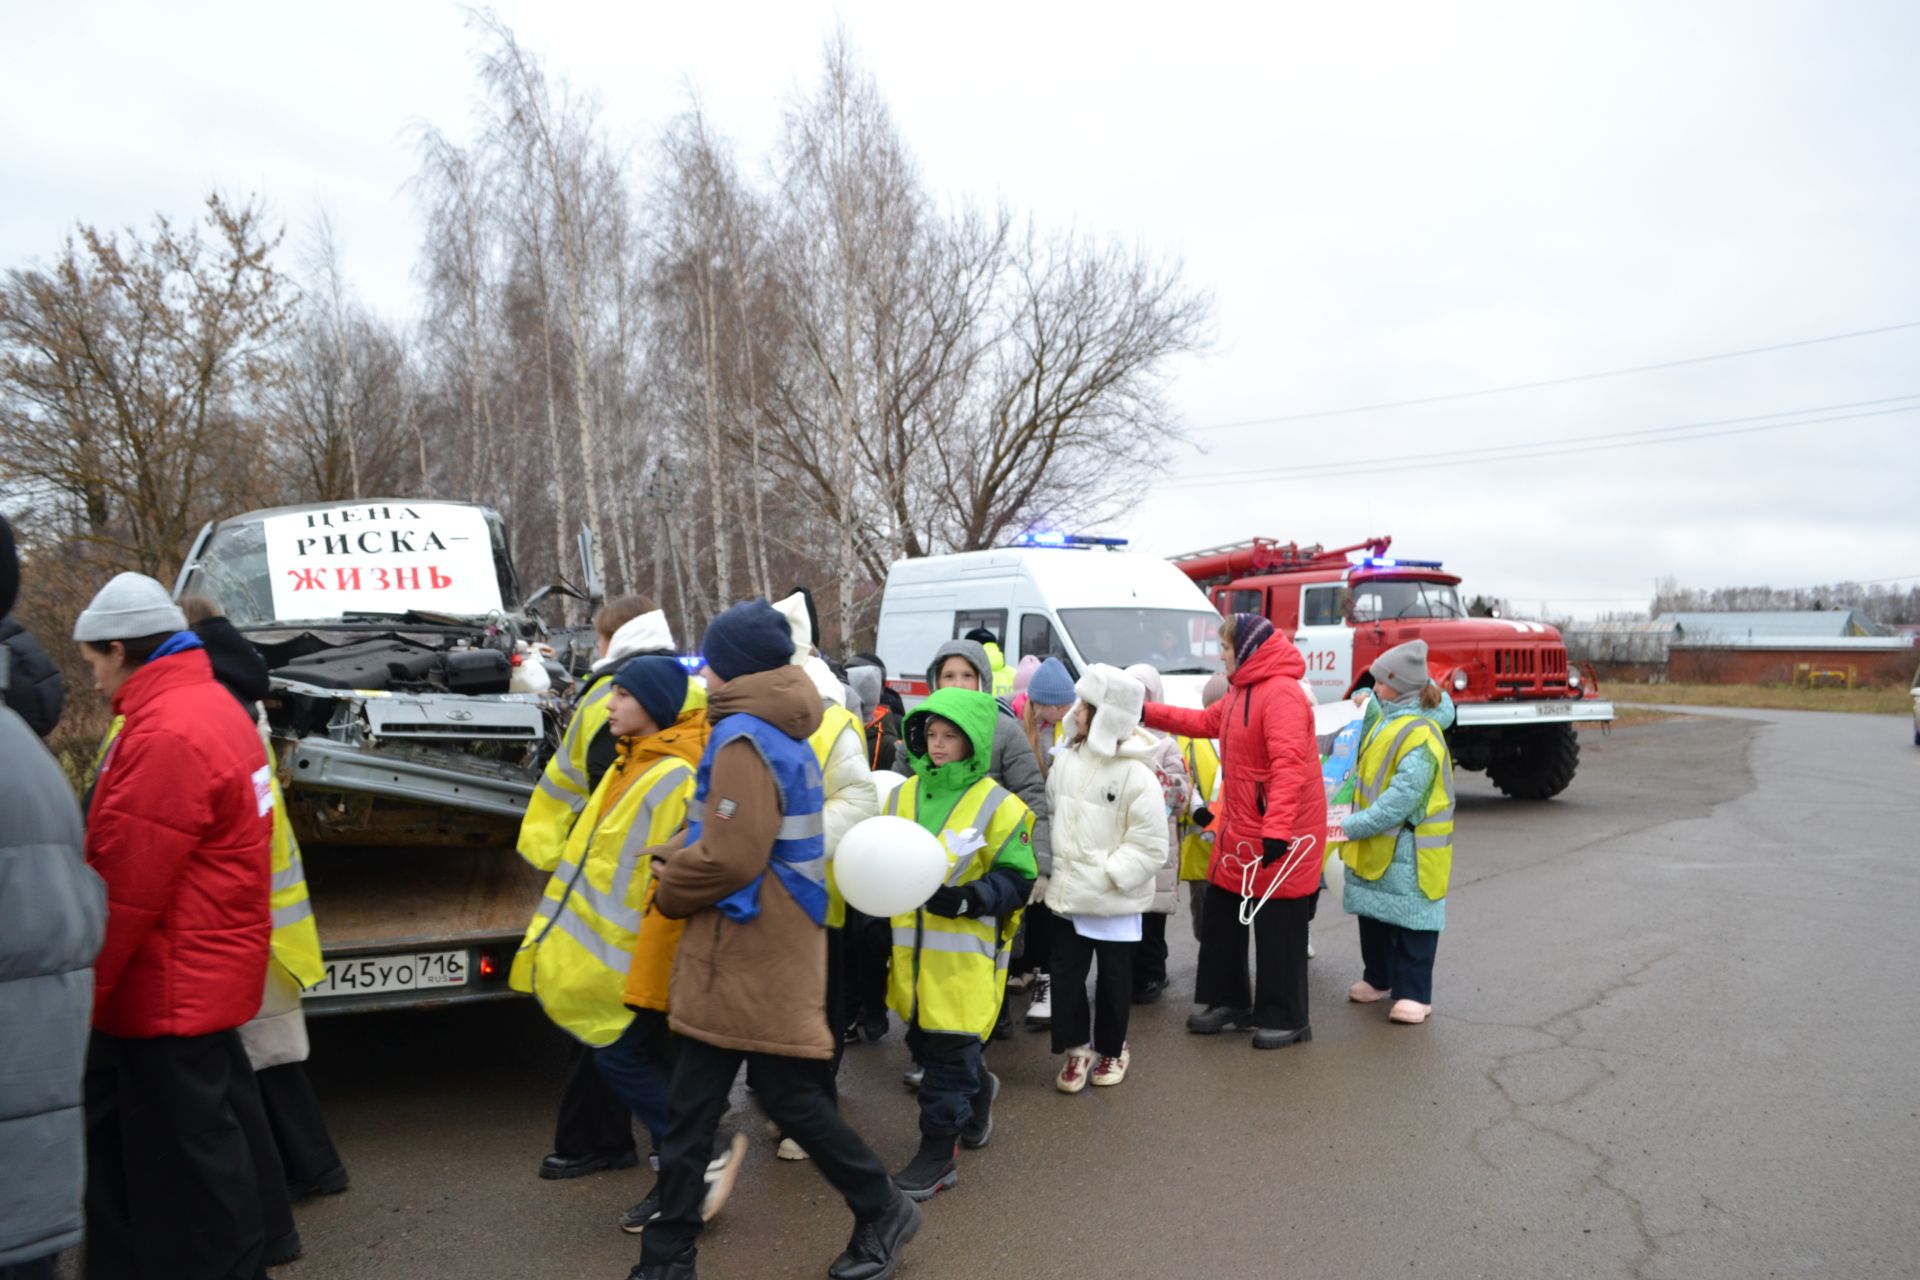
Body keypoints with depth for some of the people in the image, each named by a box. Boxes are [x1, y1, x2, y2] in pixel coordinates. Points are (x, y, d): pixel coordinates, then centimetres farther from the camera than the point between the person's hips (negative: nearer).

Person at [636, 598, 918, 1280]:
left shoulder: (744, 739, -18)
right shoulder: (780, 733, 12)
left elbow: (728, 859, -23)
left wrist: (668, 890, -6)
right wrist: (673, 858, 4)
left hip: (753, 951, -10)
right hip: (743, 953, 10)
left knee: (790, 1094, 4)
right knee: (689, 1108, 12)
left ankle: (882, 1210, 24)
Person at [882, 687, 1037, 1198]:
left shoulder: (999, 806, -8)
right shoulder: (902, 795, 6)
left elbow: (1017, 879, -8)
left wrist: (969, 898, -22)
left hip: (965, 951, -5)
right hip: (911, 946, 5)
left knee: (949, 1051, 2)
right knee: (923, 1040, 17)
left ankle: (937, 1155, 16)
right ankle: (977, 1089, 45)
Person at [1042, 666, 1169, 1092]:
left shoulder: (1137, 774, -17)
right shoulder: (1067, 758, 0)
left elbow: (1150, 845, -16)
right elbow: (1051, 815, 11)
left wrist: (1108, 876, -19)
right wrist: (1047, 870, 6)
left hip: (1115, 900, -5)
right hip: (1067, 893, 5)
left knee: (1113, 979, 12)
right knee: (1065, 974, 9)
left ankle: (1112, 1048, 33)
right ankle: (1077, 1047, 26)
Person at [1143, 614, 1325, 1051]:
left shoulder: (1282, 693, -21)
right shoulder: (1242, 691, 12)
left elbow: (1289, 766, -29)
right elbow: (1207, 722, 24)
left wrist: (1276, 830, -34)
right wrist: (1147, 713, 19)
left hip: (1280, 834, -10)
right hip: (1240, 830, 10)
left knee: (1278, 928, 2)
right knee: (1221, 917, 17)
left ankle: (1286, 1019, 16)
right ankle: (1230, 1001, 31)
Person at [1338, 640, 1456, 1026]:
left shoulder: (1420, 737, -24)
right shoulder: (1387, 718, 5)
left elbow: (1401, 799, -29)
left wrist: (1352, 827, -28)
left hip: (1407, 849, -9)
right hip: (1377, 843, 9)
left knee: (1410, 919, 1)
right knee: (1373, 914, 18)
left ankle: (1414, 994, 10)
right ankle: (1378, 979, 32)